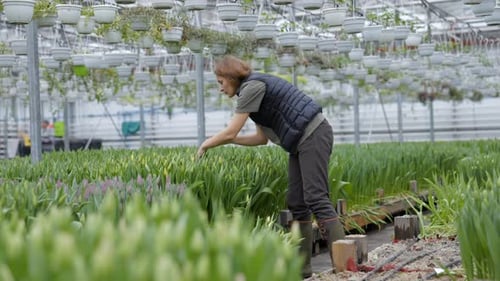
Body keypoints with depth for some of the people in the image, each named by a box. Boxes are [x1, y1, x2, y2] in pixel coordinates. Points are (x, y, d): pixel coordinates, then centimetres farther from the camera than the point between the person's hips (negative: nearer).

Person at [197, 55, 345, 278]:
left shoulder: (252, 86, -12)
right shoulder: (252, 91, 18)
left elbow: (230, 132, -13)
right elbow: (262, 138, 19)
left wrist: (205, 145, 4)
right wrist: (228, 140, 14)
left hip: (313, 135, -10)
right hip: (301, 142, 10)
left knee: (316, 198, -17)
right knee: (296, 202, 5)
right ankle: (303, 266, 6)